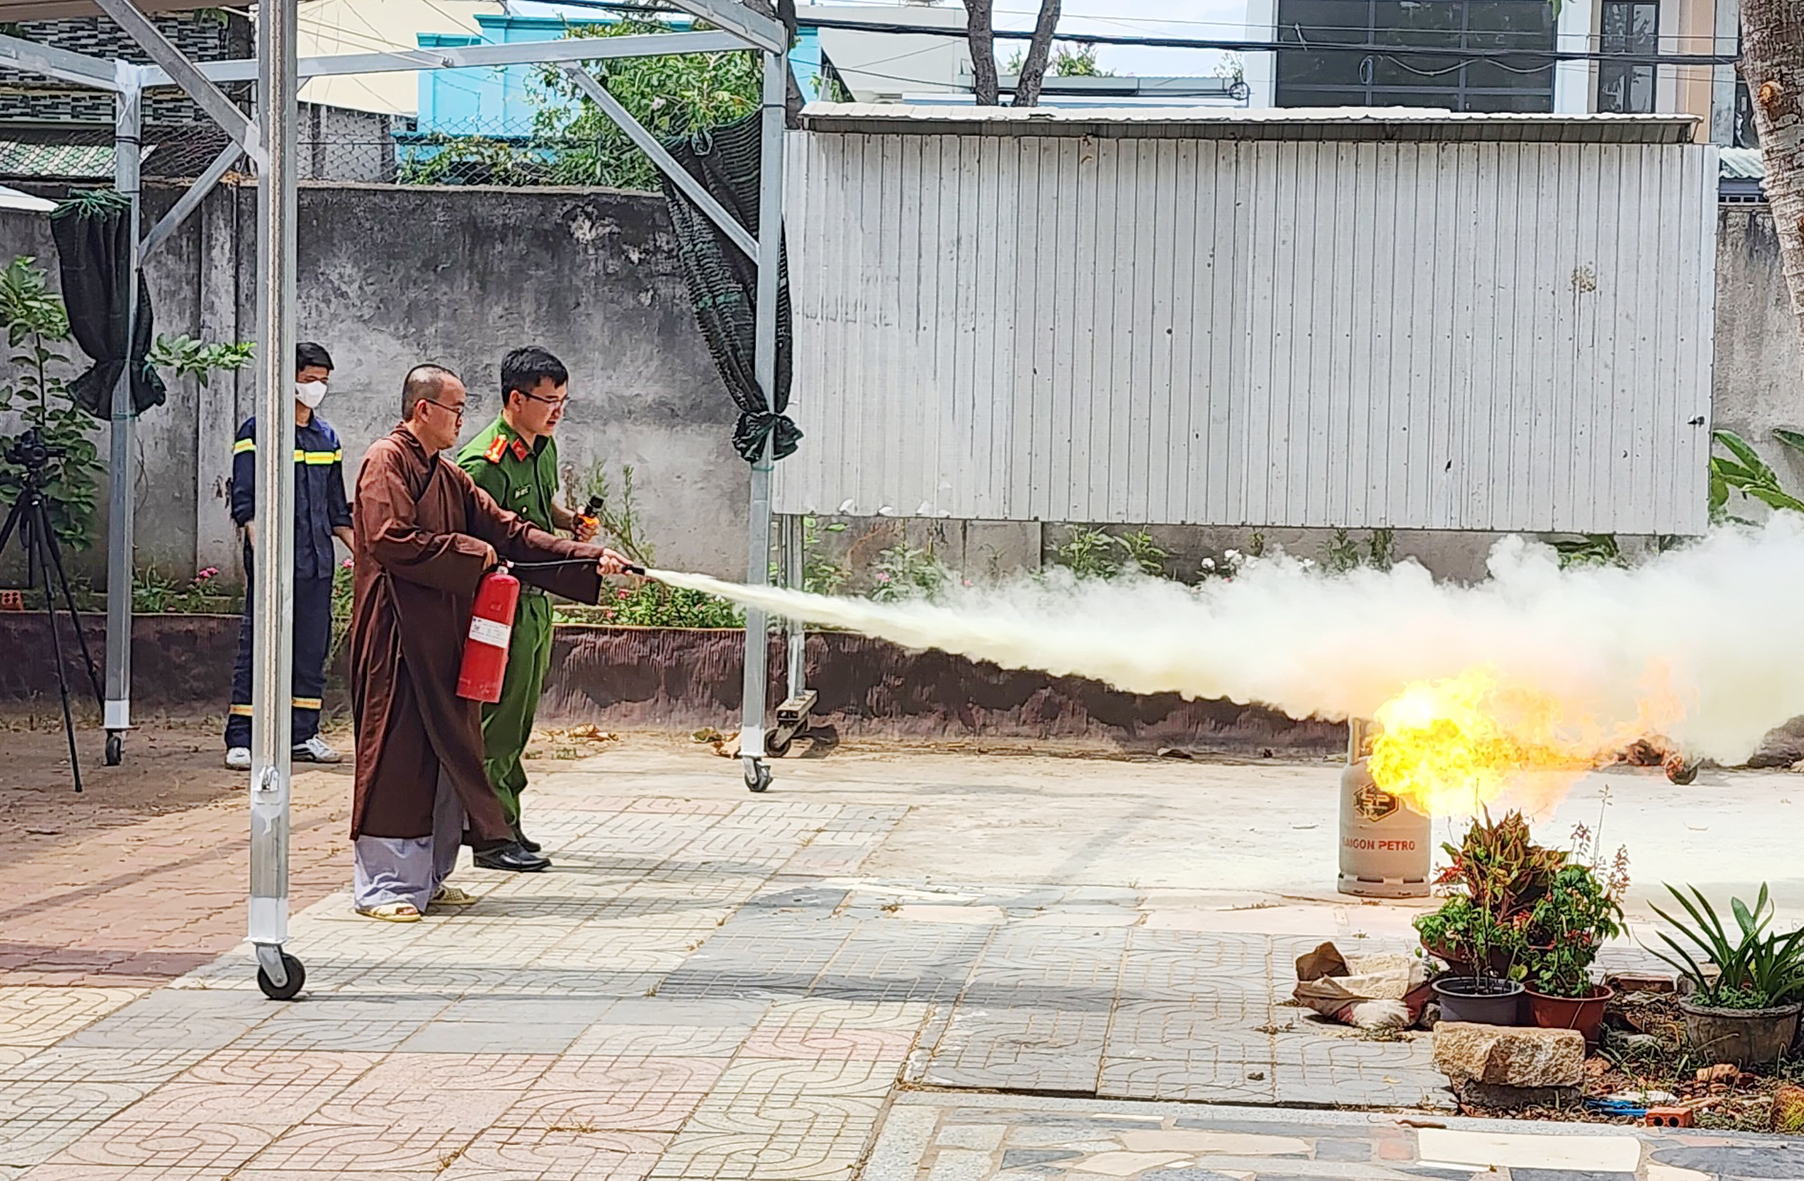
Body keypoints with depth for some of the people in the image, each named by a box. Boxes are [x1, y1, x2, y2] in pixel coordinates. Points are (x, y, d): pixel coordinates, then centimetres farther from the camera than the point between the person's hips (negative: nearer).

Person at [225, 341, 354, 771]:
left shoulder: (326, 438, 17)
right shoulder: (258, 432, -3)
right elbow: (245, 502, -8)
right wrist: (260, 551, -20)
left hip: (317, 561, 6)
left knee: (312, 649, 8)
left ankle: (303, 735, 15)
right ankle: (240, 740, -6)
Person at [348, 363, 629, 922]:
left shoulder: (448, 476, 19)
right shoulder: (386, 462, -9)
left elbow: (508, 532, 16)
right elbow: (392, 541, -20)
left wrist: (591, 558, 8)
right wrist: (469, 552, -11)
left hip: (442, 634, 9)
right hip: (397, 634, -9)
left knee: (446, 750, 10)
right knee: (395, 752, -7)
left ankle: (425, 876, 18)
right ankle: (380, 886, -3)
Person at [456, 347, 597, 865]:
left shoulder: (544, 447, 10)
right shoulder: (484, 462, -19)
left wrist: (569, 522, 8)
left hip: (535, 602, 9)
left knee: (519, 717, 15)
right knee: (499, 719, -5)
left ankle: (498, 819, 25)